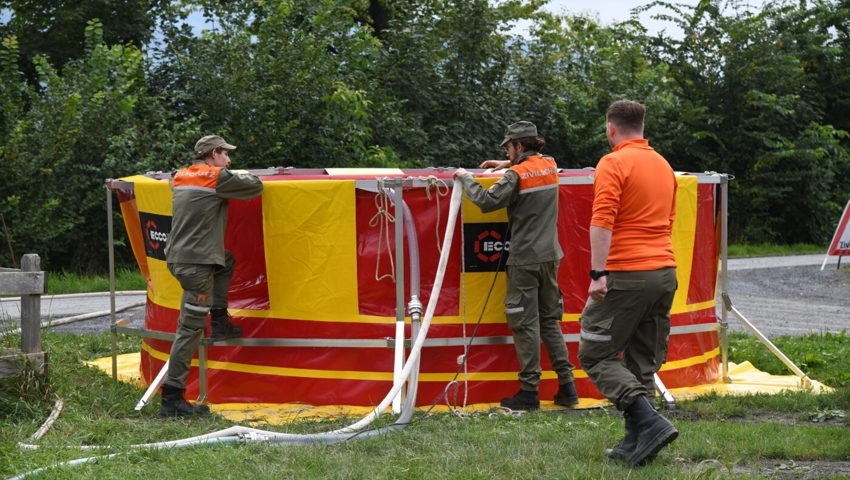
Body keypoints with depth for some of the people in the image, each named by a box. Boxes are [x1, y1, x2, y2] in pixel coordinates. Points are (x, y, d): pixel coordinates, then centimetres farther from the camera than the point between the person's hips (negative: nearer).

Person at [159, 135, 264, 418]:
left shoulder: (180, 177, 13)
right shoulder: (218, 177, -8)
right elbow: (256, 186, 1)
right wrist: (241, 175, 23)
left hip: (176, 257, 9)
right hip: (196, 264, -9)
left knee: (226, 261, 34)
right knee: (190, 330, -6)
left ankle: (219, 324, 28)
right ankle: (171, 399, -7)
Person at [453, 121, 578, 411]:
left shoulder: (516, 175, -13)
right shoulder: (550, 166, 9)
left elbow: (487, 202, -17)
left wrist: (466, 179, -3)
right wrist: (509, 165, 29)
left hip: (525, 260, -7)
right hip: (550, 256, 7)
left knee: (525, 324, -2)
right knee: (550, 321, 14)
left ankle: (529, 391, -1)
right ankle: (566, 384, 11)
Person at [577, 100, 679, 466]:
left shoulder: (613, 164, -8)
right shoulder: (664, 165, 16)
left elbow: (602, 221, -18)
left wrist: (599, 273, -21)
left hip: (626, 275, -8)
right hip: (665, 272, 8)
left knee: (595, 355, -1)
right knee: (642, 363, 12)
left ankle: (649, 422, -16)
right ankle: (635, 442, 10)